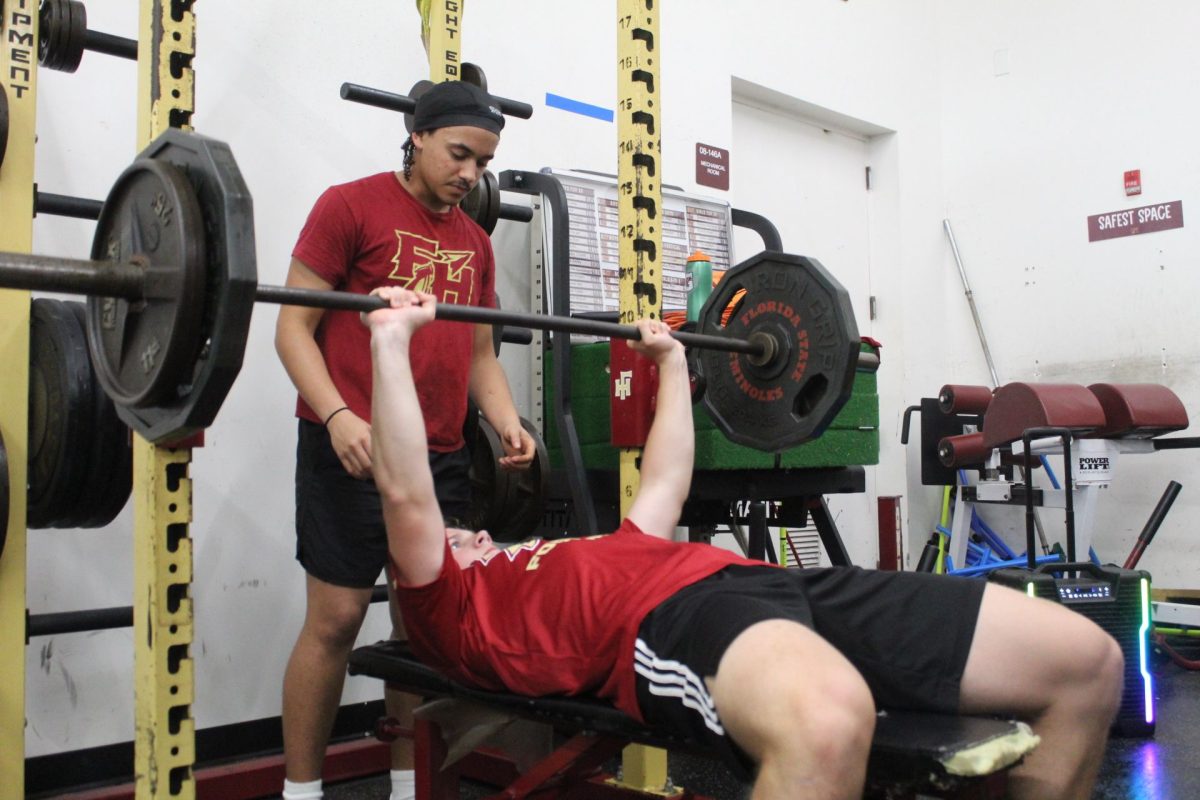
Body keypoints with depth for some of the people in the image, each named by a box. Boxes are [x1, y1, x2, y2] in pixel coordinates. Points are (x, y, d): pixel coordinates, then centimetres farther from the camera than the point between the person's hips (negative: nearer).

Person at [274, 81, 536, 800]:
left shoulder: (475, 241, 16)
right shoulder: (352, 206, -2)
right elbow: (294, 328, -6)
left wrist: (506, 420, 0)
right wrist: (339, 417, -20)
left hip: (442, 456, 6)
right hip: (352, 449, -6)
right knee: (336, 618, -1)